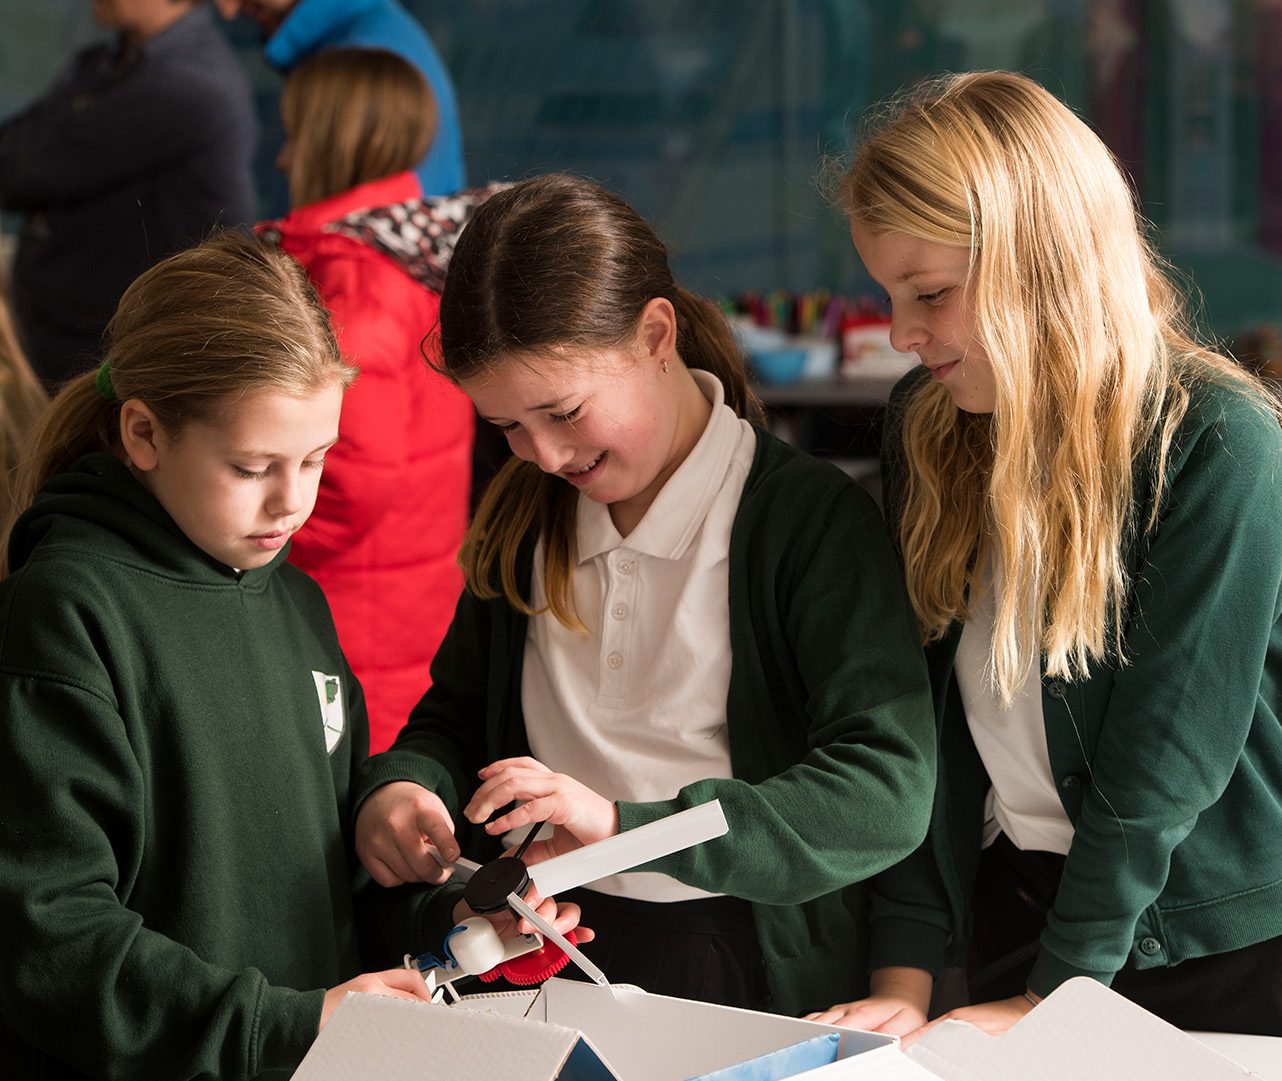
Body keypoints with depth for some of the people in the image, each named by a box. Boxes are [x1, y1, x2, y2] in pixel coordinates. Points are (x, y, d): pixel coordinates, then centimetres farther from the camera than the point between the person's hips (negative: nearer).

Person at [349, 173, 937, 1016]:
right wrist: (396, 789, 0)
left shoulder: (809, 517, -7)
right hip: (548, 962, 5)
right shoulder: (523, 520, 13)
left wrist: (631, 827, -24)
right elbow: (456, 710, 25)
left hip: (752, 979, -5)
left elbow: (889, 794, -16)